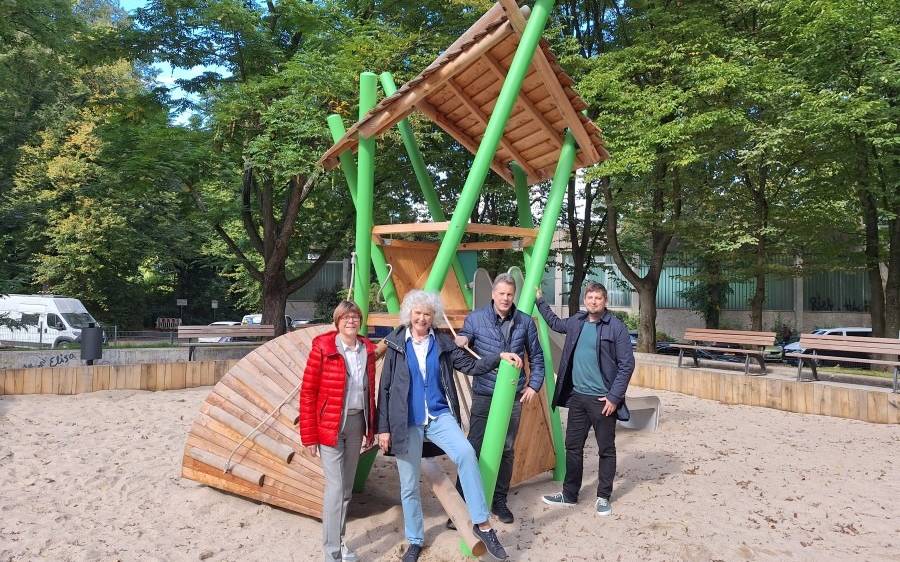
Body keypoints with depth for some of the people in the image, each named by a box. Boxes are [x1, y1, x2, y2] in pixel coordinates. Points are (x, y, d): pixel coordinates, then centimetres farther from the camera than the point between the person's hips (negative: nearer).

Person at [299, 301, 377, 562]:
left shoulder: (367, 349, 4)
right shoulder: (322, 347, -11)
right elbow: (308, 392, -10)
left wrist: (371, 428, 13)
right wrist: (309, 436, -10)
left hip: (357, 423, 5)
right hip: (330, 425, -5)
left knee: (347, 486, 16)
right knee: (336, 486, -3)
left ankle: (338, 541, 33)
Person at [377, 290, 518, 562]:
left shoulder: (443, 343, 3)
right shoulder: (396, 345, -3)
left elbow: (471, 366, 3)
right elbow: (385, 388, -1)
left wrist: (500, 356, -13)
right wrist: (383, 428, -3)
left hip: (439, 416, 1)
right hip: (407, 423, 0)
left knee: (466, 453, -27)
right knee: (409, 485, 9)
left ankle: (482, 524, -16)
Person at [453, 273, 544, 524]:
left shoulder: (525, 322, 3)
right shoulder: (476, 318, -3)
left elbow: (536, 357, 12)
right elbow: (461, 342, -5)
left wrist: (534, 385, 6)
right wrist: (460, 341, -28)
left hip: (513, 397, 2)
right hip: (483, 395, -2)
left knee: (507, 450, 11)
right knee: (474, 448, -4)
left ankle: (499, 501, 26)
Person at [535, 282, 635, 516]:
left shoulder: (616, 327, -10)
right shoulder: (576, 322, 6)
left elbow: (627, 364, -10)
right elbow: (555, 323, 28)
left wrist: (614, 397, -13)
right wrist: (539, 300, 25)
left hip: (602, 400, -5)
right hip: (576, 397, 5)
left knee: (606, 450, 9)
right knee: (573, 446, 12)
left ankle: (604, 497, 23)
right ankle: (569, 494, 26)